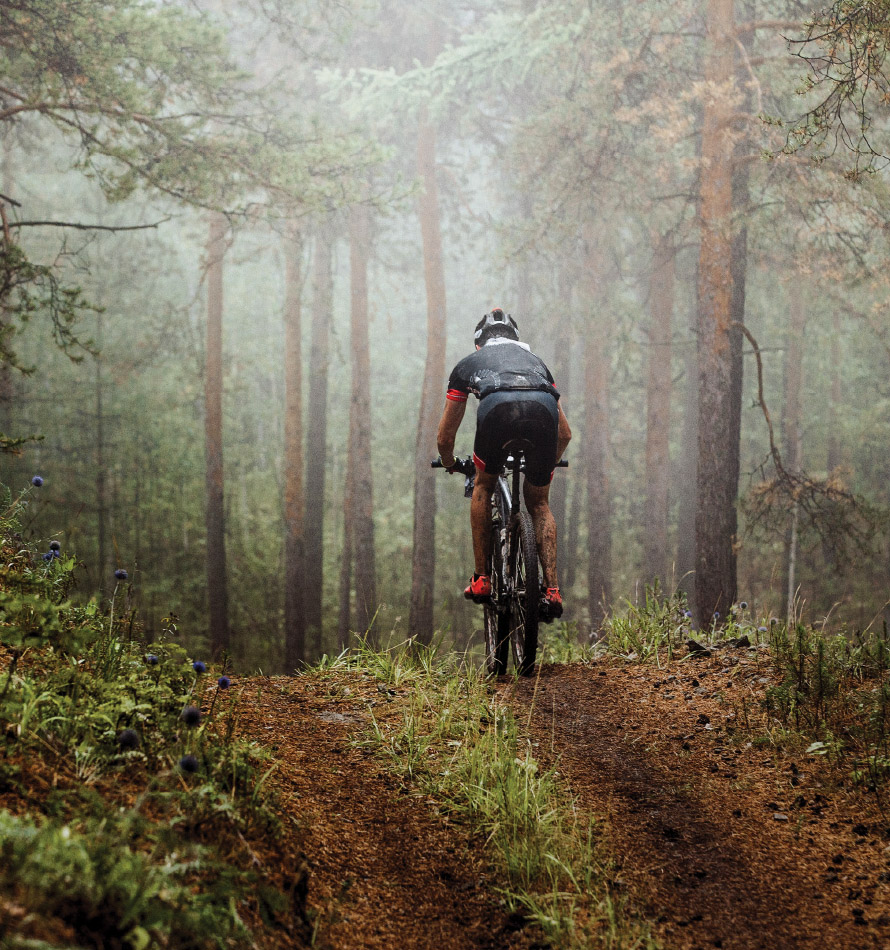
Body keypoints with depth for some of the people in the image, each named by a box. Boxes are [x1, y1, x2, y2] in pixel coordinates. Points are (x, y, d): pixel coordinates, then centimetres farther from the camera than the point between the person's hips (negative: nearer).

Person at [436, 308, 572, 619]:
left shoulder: (468, 364, 38)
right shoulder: (534, 360, 43)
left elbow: (444, 437, 41)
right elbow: (565, 434, 44)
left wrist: (450, 465, 63)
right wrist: (547, 464, 64)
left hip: (497, 407, -2)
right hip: (543, 409, 2)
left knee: (483, 486, 26)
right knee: (539, 503, 21)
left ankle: (481, 579, 21)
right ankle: (552, 590, 7)